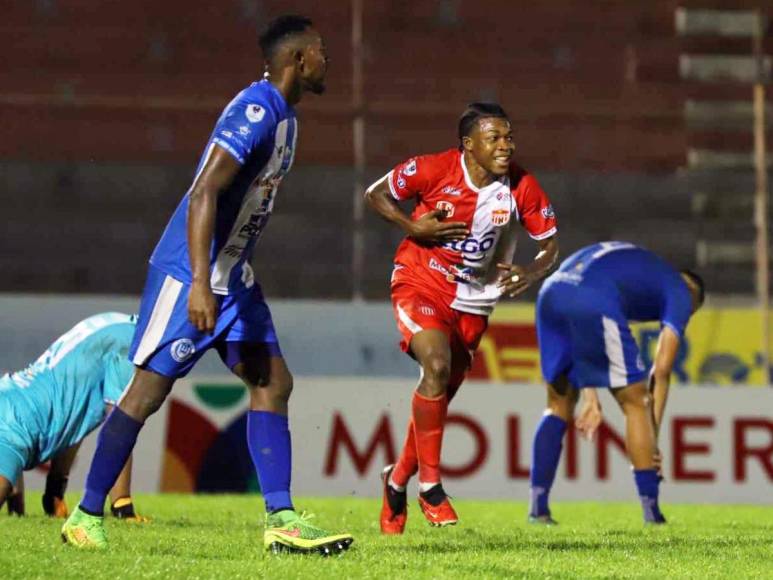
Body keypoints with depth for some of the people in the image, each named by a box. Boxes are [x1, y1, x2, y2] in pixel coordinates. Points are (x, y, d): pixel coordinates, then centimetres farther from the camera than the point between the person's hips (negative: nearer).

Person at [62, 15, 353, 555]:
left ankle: (282, 520, -2)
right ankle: (87, 516, 6)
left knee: (272, 383, 1)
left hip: (233, 276, 10)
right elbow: (204, 192, -27)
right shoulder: (255, 111, -20)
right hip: (190, 273, -10)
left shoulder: (282, 115, 11)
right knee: (149, 388, -4)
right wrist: (201, 284, -33)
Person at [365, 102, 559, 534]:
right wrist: (414, 227, -19)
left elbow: (551, 244, 1)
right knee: (437, 366, -29)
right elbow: (375, 194, -3)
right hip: (420, 284, -4)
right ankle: (430, 485, -18)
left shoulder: (523, 187, -10)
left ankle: (398, 481, 34)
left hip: (473, 301, 4)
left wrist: (532, 273, -21)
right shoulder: (434, 170, -17)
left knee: (439, 399, 9)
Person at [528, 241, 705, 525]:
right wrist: (652, 438, 16)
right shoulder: (681, 293, 21)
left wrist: (590, 397, 26)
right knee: (636, 403, 8)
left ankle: (538, 508, 17)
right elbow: (661, 370, 12)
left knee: (560, 404, 21)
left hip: (550, 293, 7)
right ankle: (652, 514, 7)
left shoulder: (632, 263, 40)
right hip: (594, 303, -6)